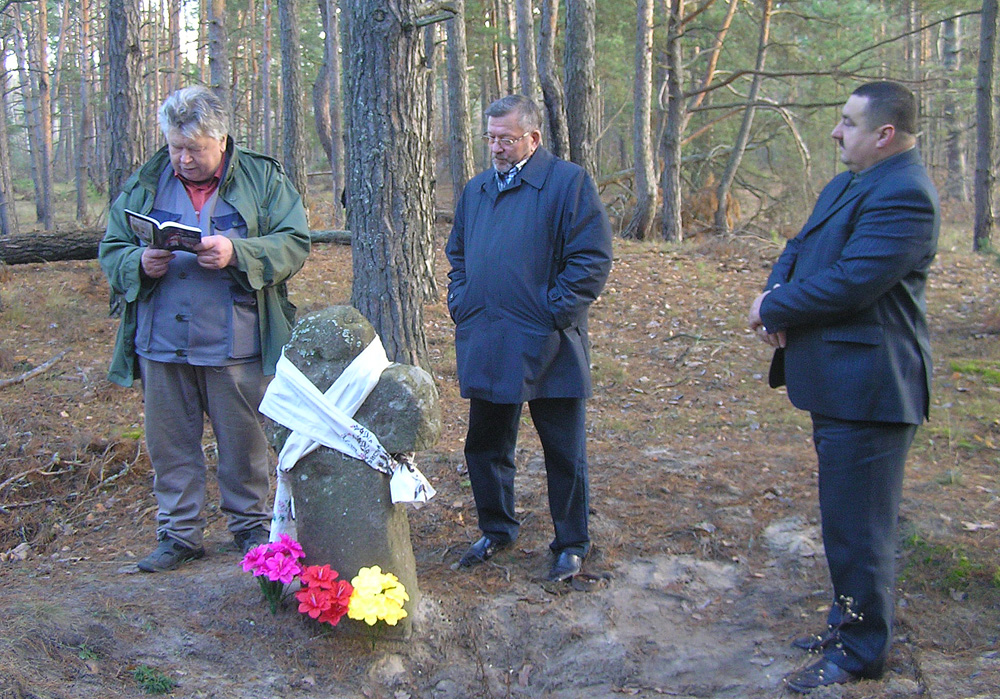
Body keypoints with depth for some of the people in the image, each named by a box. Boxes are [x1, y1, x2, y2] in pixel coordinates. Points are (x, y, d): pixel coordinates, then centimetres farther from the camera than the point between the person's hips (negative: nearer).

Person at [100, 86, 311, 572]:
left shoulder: (262, 179, 2)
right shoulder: (144, 185, 10)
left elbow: (294, 245, -5)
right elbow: (110, 250, 12)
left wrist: (237, 253, -21)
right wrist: (139, 263, -12)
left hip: (234, 344, -2)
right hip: (161, 344, 3)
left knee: (244, 441, 8)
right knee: (170, 442, 9)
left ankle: (249, 526, 25)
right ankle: (179, 533, 23)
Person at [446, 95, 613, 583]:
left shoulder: (569, 182, -6)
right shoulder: (476, 189, 14)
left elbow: (592, 258, -11)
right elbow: (457, 253, 25)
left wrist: (554, 313, -15)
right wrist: (460, 302, 11)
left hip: (546, 350, -6)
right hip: (485, 347, 6)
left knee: (564, 453, 6)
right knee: (485, 445, 16)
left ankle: (571, 544, 22)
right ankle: (496, 530, 35)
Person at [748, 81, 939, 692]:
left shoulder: (904, 195, -19)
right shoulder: (846, 185, 15)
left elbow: (850, 283, -26)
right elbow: (800, 250, 16)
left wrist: (772, 307, -12)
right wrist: (777, 297, -6)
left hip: (867, 388, -11)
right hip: (836, 382, 11)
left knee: (857, 526, 0)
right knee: (845, 519, 21)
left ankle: (862, 653, 15)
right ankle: (850, 623, 37)